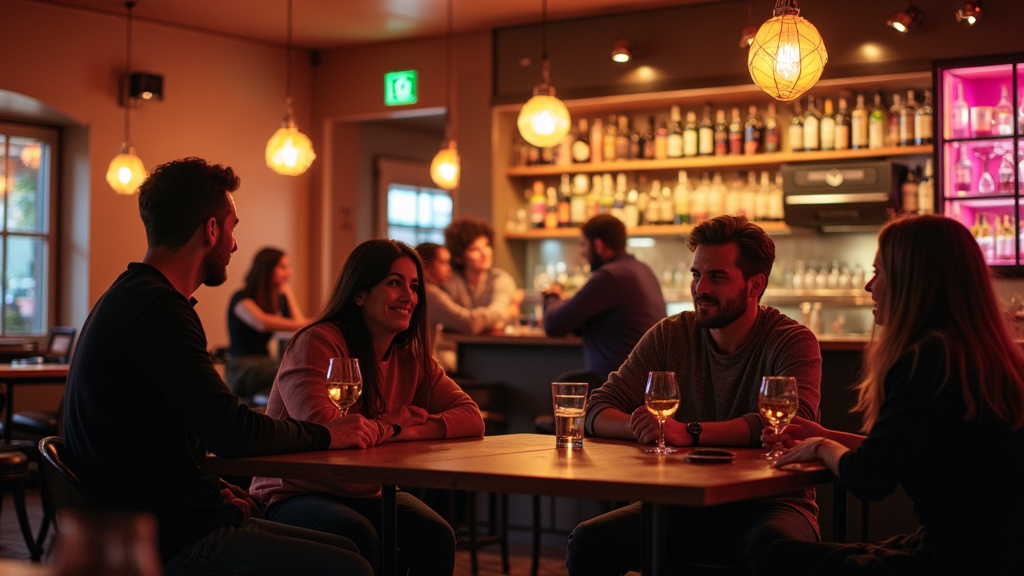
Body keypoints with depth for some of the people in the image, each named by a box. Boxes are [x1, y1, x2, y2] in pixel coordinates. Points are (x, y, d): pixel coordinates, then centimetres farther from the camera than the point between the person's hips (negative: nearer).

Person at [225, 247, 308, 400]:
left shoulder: (278, 299, 19)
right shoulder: (242, 298, -7)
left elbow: (298, 321, 6)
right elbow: (261, 322, -28)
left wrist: (287, 290, 9)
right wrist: (307, 324, -31)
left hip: (266, 364, 7)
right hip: (241, 368, -7)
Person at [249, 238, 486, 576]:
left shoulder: (412, 358, 5)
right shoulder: (317, 343, -16)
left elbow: (472, 420, -5)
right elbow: (322, 428, -30)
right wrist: (398, 421, -14)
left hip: (368, 495, 6)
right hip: (294, 495, -6)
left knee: (435, 536, -22)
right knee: (357, 535, -35)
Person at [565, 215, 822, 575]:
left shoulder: (793, 342, -6)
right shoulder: (669, 336, 6)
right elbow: (597, 413, 1)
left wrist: (689, 433, -36)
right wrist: (644, 427, -23)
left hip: (769, 502, -4)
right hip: (685, 503, 4)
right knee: (587, 542, -20)